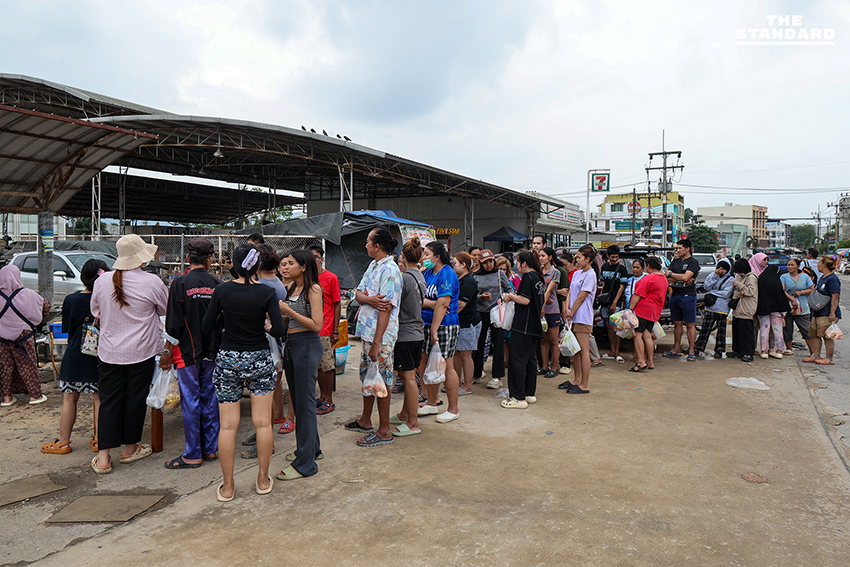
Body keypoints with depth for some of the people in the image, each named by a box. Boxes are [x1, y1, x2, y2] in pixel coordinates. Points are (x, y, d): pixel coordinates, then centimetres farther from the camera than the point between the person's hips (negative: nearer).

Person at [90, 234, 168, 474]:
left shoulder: (102, 281, -3)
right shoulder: (152, 282, -14)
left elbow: (96, 312, 12)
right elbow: (165, 310, 3)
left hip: (109, 352, 3)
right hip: (141, 352, -3)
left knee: (108, 401, 8)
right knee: (135, 398, 10)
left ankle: (103, 457, 9)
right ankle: (130, 449, 24)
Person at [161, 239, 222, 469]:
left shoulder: (180, 283, -12)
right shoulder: (217, 284, 0)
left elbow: (174, 324, -11)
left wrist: (167, 353, -1)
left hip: (188, 352, -4)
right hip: (212, 352, 4)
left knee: (190, 401, 2)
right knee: (209, 398, 13)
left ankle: (193, 455, 10)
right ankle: (210, 448, 21)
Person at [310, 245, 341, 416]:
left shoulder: (331, 278, -5)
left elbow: (337, 304, -4)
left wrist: (336, 330, -8)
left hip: (325, 330, -5)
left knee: (328, 365, 1)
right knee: (318, 365, 12)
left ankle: (329, 400, 10)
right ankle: (322, 396, 23)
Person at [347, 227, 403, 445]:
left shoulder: (390, 270, -17)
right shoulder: (373, 265, 13)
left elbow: (386, 308, -21)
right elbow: (358, 293, 8)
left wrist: (377, 342, -23)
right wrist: (368, 299, -17)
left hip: (381, 335, -9)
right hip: (367, 331, 9)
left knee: (381, 380, -1)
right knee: (367, 376, 19)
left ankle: (384, 431, 10)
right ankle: (365, 421, 34)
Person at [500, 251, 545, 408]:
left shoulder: (528, 277, -13)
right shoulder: (539, 278, 14)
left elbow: (525, 300, -20)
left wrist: (511, 297, -3)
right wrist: (515, 296, 20)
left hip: (523, 326, -10)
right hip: (535, 327, 10)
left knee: (518, 360, -5)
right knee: (530, 359, 15)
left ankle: (519, 398, -4)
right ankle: (530, 394, 22)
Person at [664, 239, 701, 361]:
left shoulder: (693, 262, -4)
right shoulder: (675, 261, 15)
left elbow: (686, 277, -17)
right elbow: (667, 278, 7)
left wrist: (670, 274, -3)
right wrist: (681, 278, -9)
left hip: (688, 296, -6)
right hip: (675, 295, 6)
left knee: (690, 324, -2)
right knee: (677, 323, 10)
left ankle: (691, 351, 3)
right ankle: (676, 349, 17)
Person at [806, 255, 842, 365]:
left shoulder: (832, 279, -13)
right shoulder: (822, 278, 17)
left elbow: (835, 297, -19)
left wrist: (832, 313, -24)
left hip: (827, 313, -10)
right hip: (818, 312, 10)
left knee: (827, 336, -5)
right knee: (815, 334, 10)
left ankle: (829, 359, 2)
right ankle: (815, 356, 16)